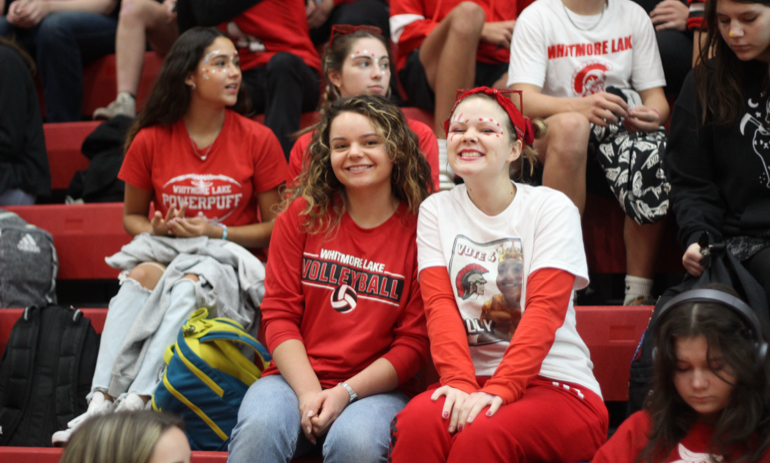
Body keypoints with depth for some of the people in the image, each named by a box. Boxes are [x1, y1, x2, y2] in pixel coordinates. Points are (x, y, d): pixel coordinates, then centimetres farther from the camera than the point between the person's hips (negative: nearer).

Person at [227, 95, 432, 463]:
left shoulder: (420, 229, 2)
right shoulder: (301, 215, 10)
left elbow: (414, 342, 0)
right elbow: (279, 312, 5)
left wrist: (346, 392, -12)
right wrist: (309, 391, -10)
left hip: (377, 387, -1)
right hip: (296, 377, 2)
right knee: (258, 429, -31)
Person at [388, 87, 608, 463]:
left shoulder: (551, 208, -1)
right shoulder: (436, 210, 10)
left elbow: (544, 310, -11)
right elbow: (440, 305, -2)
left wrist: (499, 389, -23)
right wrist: (460, 383, -19)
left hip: (558, 383, -2)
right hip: (472, 377, 3)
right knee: (417, 421, -30)